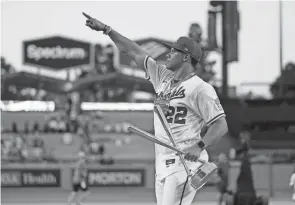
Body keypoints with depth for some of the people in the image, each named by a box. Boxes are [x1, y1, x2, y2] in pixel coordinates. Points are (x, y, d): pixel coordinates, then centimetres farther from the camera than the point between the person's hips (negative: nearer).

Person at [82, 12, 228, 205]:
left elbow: (221, 126, -13)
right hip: (163, 163, 8)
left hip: (185, 161, -8)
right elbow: (135, 52, 20)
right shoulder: (163, 76, 14)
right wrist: (106, 29, 21)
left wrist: (199, 146, -28)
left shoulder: (201, 88, -9)